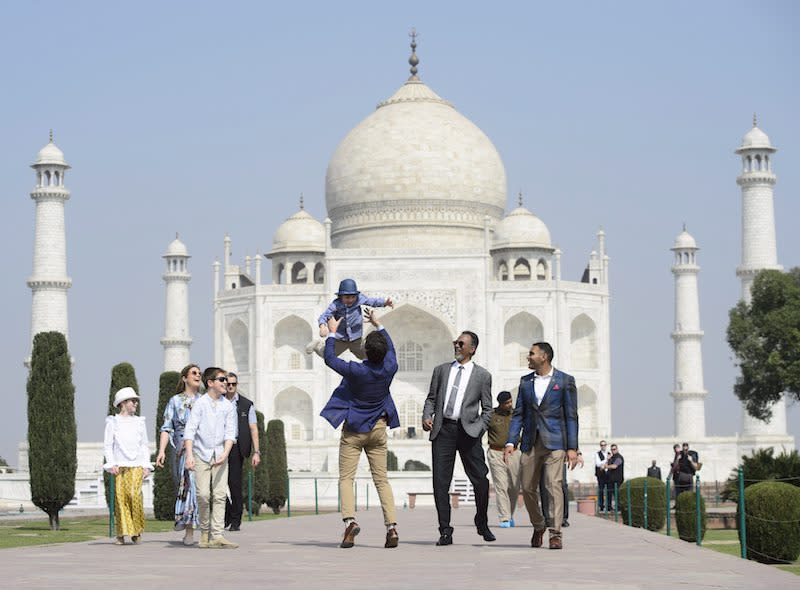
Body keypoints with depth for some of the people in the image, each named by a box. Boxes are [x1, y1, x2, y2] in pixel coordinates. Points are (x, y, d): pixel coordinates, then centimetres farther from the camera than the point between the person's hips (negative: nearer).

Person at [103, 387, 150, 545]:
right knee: (120, 496, -6)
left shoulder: (139, 422, 15)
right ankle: (121, 535, -1)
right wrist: (112, 464, -5)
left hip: (136, 465, 1)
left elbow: (144, 445, 16)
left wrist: (146, 465, 7)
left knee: (134, 494, -16)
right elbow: (107, 445, 6)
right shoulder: (113, 422, 7)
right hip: (119, 465, -1)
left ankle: (136, 532, -5)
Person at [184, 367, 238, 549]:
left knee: (219, 495, -6)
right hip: (201, 454, -2)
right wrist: (189, 455, -16)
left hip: (220, 456, 2)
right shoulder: (200, 403, -2)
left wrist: (225, 453, -12)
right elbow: (190, 430, -6)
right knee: (203, 494, -7)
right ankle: (204, 531, 12)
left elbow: (230, 433, 3)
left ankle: (217, 536, -8)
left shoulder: (228, 406, 6)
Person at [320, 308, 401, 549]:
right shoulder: (389, 368, -8)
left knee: (346, 479, -2)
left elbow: (329, 359, -5)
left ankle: (350, 520, -23)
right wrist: (378, 325, 27)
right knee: (382, 480, 5)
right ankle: (392, 527, -6)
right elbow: (390, 350, 15)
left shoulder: (356, 371, -20)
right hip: (378, 429, 4)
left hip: (354, 429, -4)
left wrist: (332, 332, 6)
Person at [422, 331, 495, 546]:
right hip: (442, 429, 2)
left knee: (480, 480, -3)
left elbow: (487, 409, 9)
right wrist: (427, 417, -1)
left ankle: (482, 524, 19)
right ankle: (445, 531, 3)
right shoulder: (441, 370, 17)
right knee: (440, 482, -3)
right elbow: (431, 398, 18)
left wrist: (477, 430, -6)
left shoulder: (482, 375, 9)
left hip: (467, 431, -2)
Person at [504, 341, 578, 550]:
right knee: (528, 488, 6)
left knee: (554, 486, -14)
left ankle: (556, 534, -12)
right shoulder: (525, 382, 12)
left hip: (554, 442, -4)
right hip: (531, 444, 4)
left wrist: (572, 448, -7)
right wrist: (510, 441, 1)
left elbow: (571, 415, -1)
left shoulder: (565, 381, 0)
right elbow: (518, 414, 12)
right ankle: (538, 526, 28)